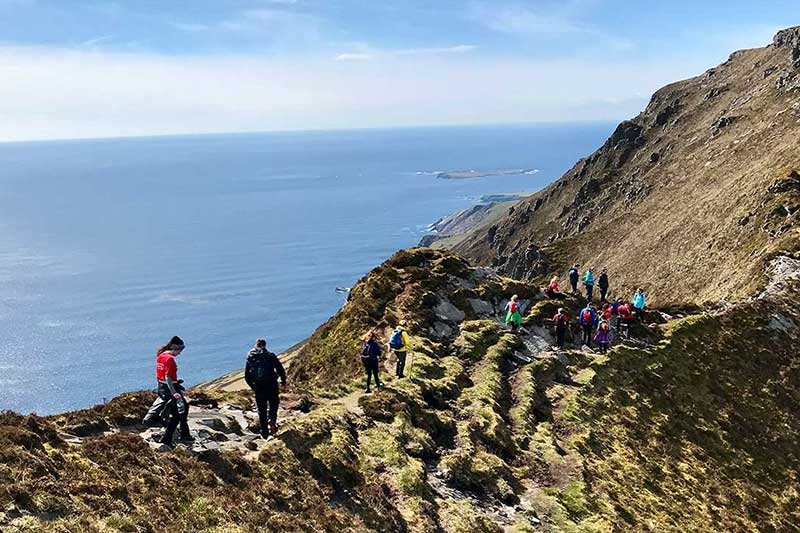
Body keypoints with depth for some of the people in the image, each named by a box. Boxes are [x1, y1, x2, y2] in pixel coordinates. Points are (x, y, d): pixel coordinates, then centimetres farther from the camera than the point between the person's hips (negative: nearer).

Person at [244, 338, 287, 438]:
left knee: (261, 410, 12)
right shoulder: (270, 356, 0)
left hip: (258, 388, 2)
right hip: (271, 385, -2)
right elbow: (281, 370, -4)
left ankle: (264, 432, 14)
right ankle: (272, 420, -11)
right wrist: (283, 382, 11)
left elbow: (247, 376, 12)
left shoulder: (250, 358, 9)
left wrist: (252, 387, 26)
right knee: (274, 404, 17)